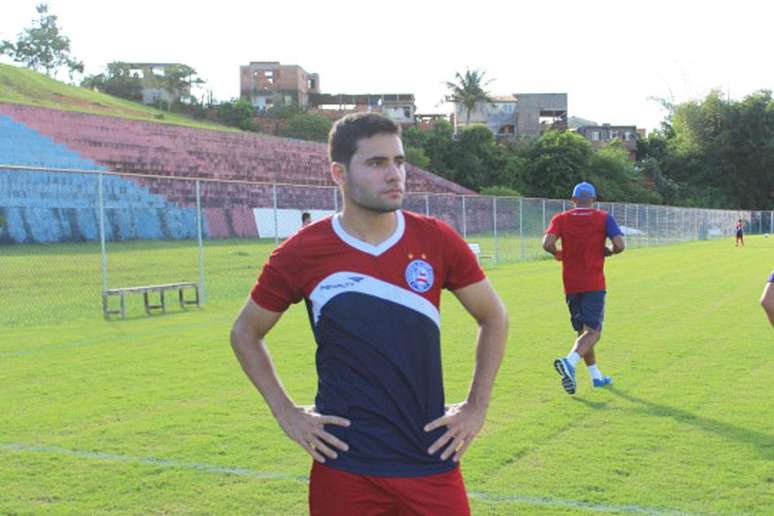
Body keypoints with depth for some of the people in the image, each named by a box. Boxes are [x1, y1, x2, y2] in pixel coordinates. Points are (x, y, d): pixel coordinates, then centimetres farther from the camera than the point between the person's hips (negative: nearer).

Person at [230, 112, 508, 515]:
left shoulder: (437, 240, -3)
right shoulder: (302, 253, -7)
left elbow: (493, 317, 11)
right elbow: (245, 332, 8)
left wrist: (476, 406, 5)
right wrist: (286, 413, 0)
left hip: (431, 461, 1)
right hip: (343, 465, -1)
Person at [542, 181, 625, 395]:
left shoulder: (561, 219, 4)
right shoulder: (604, 218, 1)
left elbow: (547, 243, -13)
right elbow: (619, 245, -11)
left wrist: (558, 254, 7)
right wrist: (608, 251, 10)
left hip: (570, 285, 4)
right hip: (594, 284, -3)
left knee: (583, 331, 16)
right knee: (593, 332, -6)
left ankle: (596, 376, 22)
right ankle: (569, 362, -31)